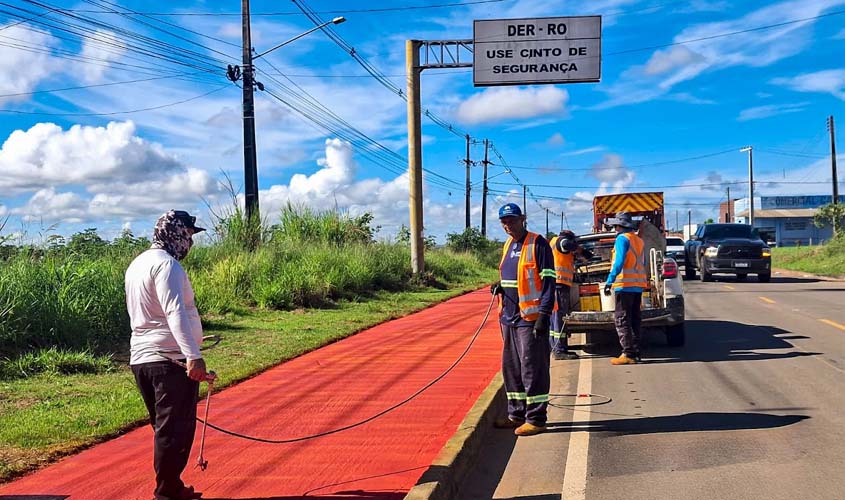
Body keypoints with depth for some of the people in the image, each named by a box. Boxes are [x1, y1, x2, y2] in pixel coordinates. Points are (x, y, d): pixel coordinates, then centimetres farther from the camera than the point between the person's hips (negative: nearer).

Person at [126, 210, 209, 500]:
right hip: (171, 359, -9)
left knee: (165, 427, 17)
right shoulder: (166, 264, -12)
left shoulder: (138, 264, 17)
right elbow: (175, 312, -25)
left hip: (141, 358, 10)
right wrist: (193, 355, -33)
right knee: (176, 430, -4)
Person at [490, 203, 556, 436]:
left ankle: (536, 419, 3)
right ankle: (517, 414, 23)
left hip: (530, 318, -8)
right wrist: (500, 287, 5)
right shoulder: (507, 246, 16)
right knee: (511, 368, 13)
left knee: (533, 369, -4)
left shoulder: (537, 244, -9)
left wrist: (544, 314, -18)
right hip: (509, 318, 8)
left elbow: (548, 280, -13)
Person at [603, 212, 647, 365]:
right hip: (638, 285, 8)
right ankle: (635, 353, 13)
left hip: (625, 285, -8)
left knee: (621, 319, -6)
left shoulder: (622, 238, -8)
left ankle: (628, 354, -10)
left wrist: (610, 280, -21)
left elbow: (619, 261, -19)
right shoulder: (639, 240, 18)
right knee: (634, 320, 12)